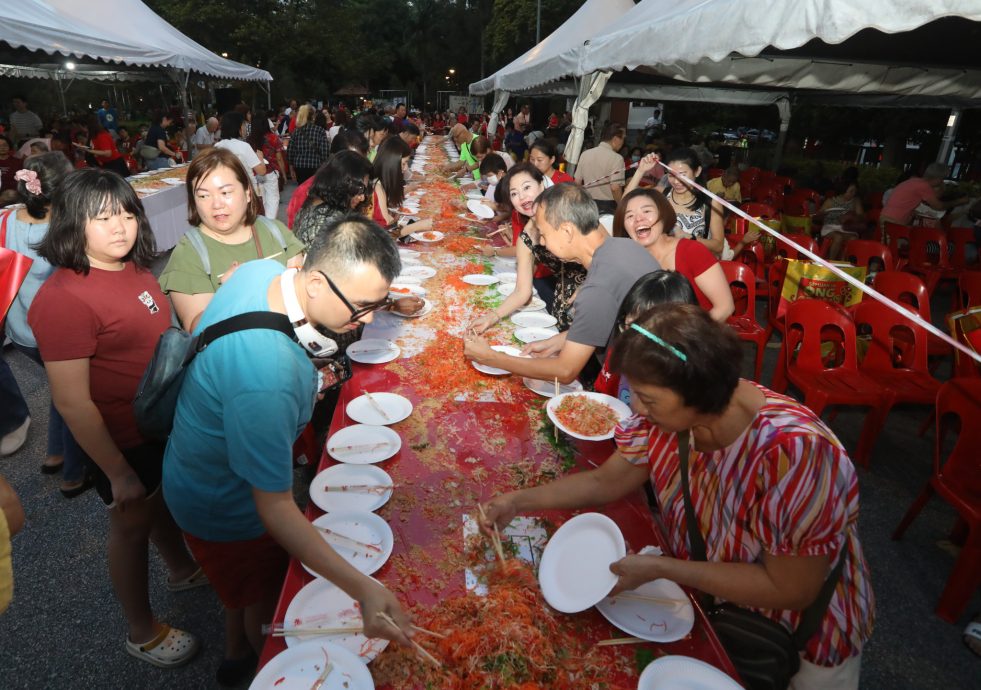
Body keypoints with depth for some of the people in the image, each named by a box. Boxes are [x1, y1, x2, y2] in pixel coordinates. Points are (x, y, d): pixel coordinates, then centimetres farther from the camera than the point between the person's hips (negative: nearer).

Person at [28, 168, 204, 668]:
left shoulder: (133, 269, -4)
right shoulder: (62, 299, -27)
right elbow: (72, 405, -24)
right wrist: (118, 472, -19)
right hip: (122, 441, -6)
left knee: (162, 499, 28)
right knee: (132, 523, 14)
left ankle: (183, 569, 56)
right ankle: (142, 632, 39)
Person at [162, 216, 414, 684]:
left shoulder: (262, 270, -18)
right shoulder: (267, 381, -46)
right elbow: (274, 508, -39)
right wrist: (363, 589, -43)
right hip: (225, 510, -8)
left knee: (247, 587, 33)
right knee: (267, 607, 20)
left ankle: (236, 654, 60)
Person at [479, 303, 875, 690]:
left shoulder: (791, 453, -36)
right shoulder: (669, 413, -20)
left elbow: (790, 590, -27)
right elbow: (606, 481, -6)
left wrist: (659, 569, -29)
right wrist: (519, 502, -14)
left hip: (796, 631, -4)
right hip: (699, 594, 4)